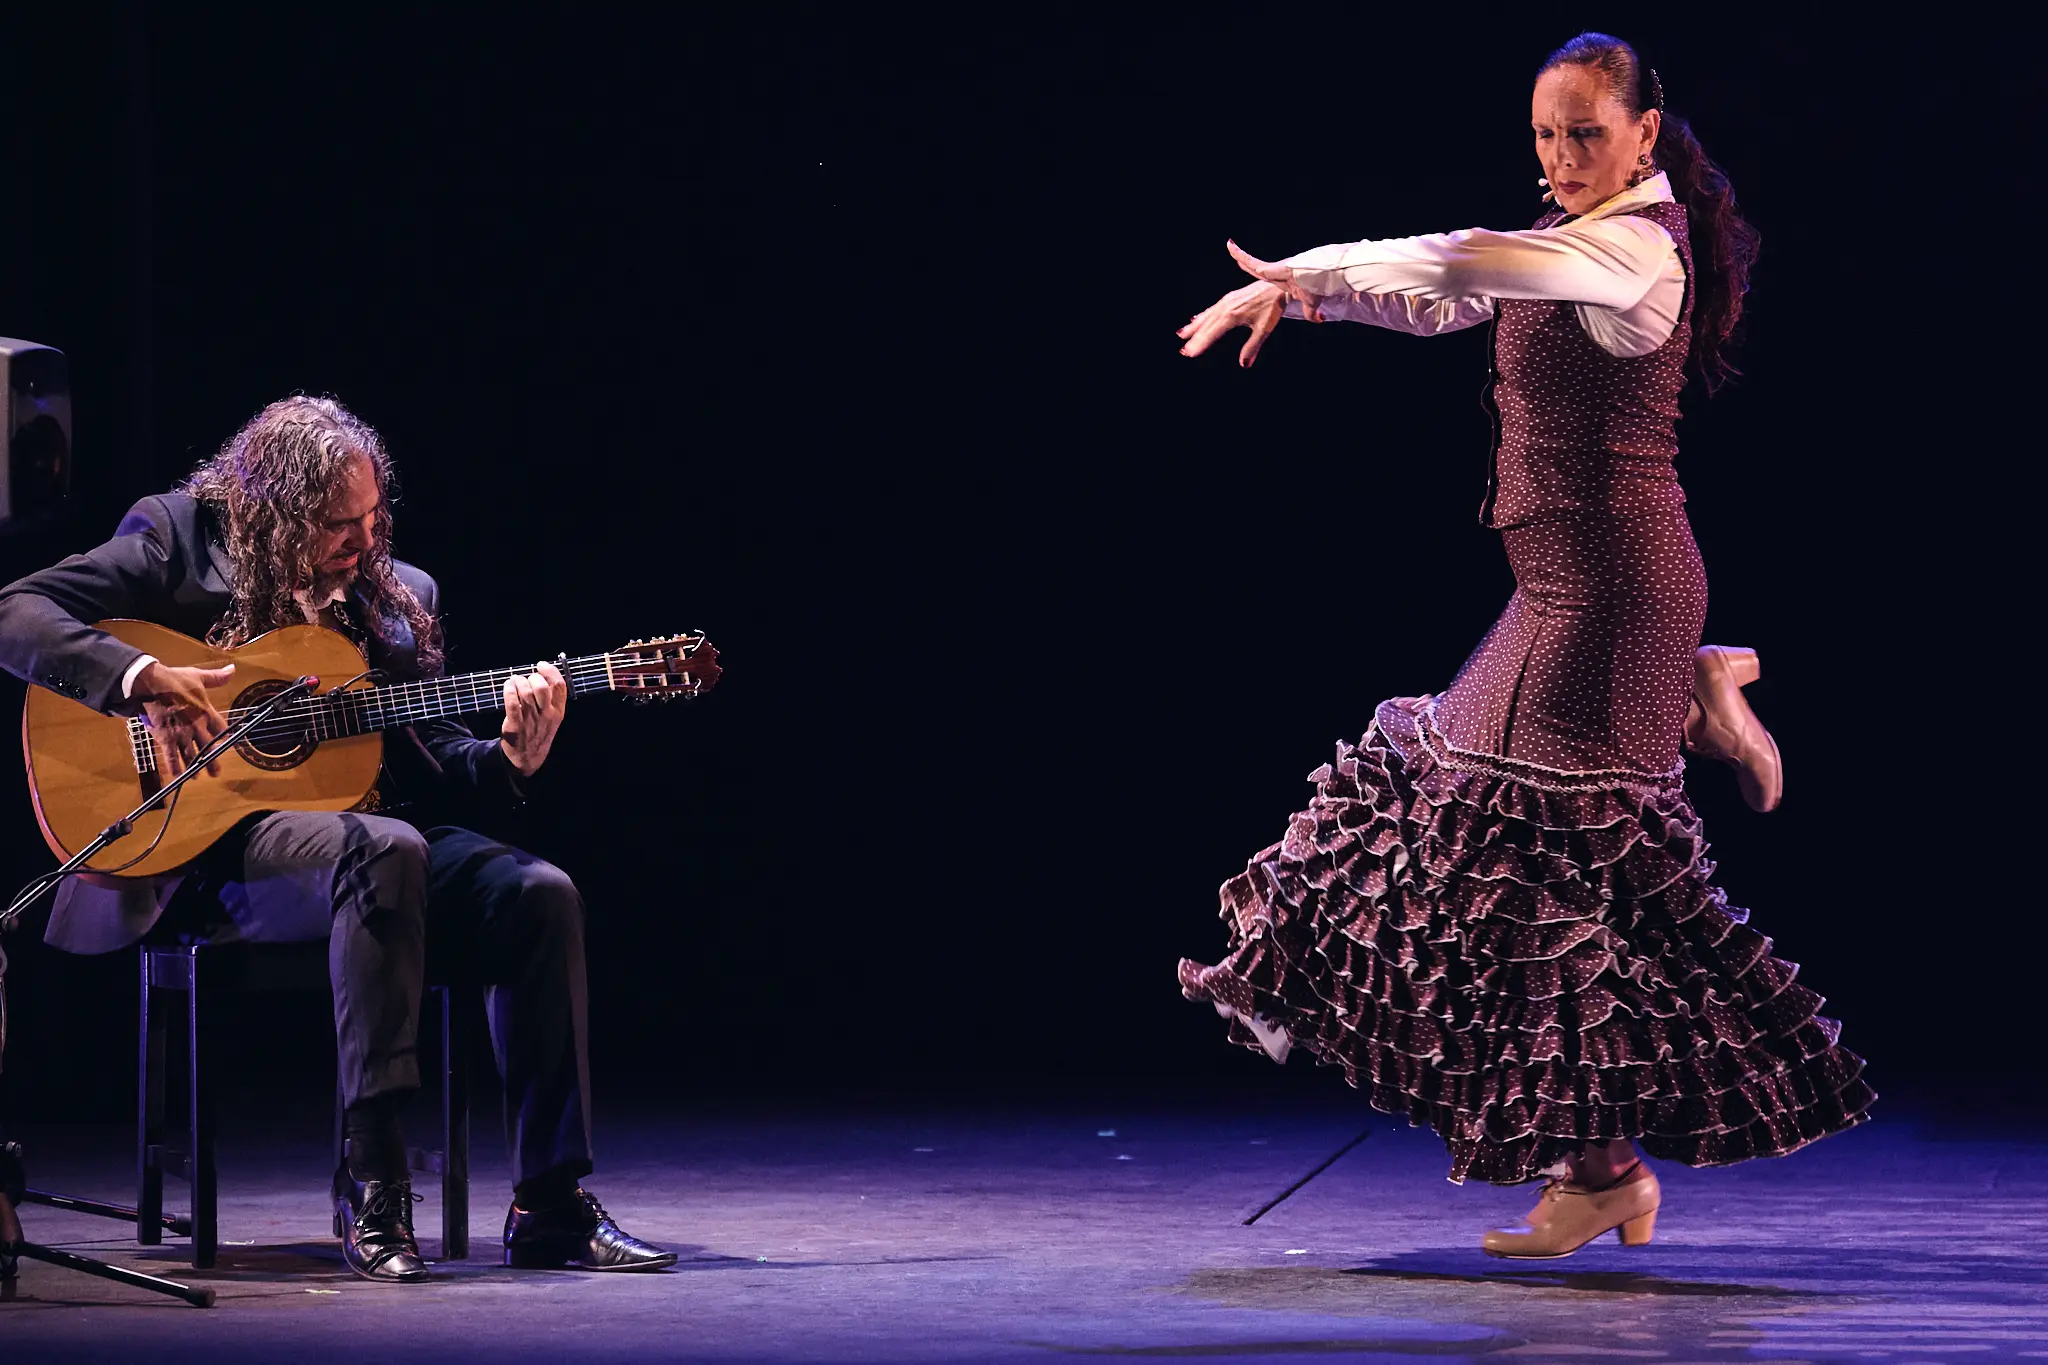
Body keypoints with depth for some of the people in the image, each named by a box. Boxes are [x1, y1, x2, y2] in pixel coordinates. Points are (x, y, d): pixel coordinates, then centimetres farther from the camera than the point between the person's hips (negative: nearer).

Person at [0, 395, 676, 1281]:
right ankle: (371, 1190, -34)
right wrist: (143, 678, -23)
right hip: (204, 855, -5)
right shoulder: (178, 544, 2)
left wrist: (511, 759, -7)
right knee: (383, 850, -36)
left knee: (538, 895, -20)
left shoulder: (397, 598, 16)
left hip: (367, 833, 5)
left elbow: (433, 765, 15)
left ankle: (550, 1208, -16)